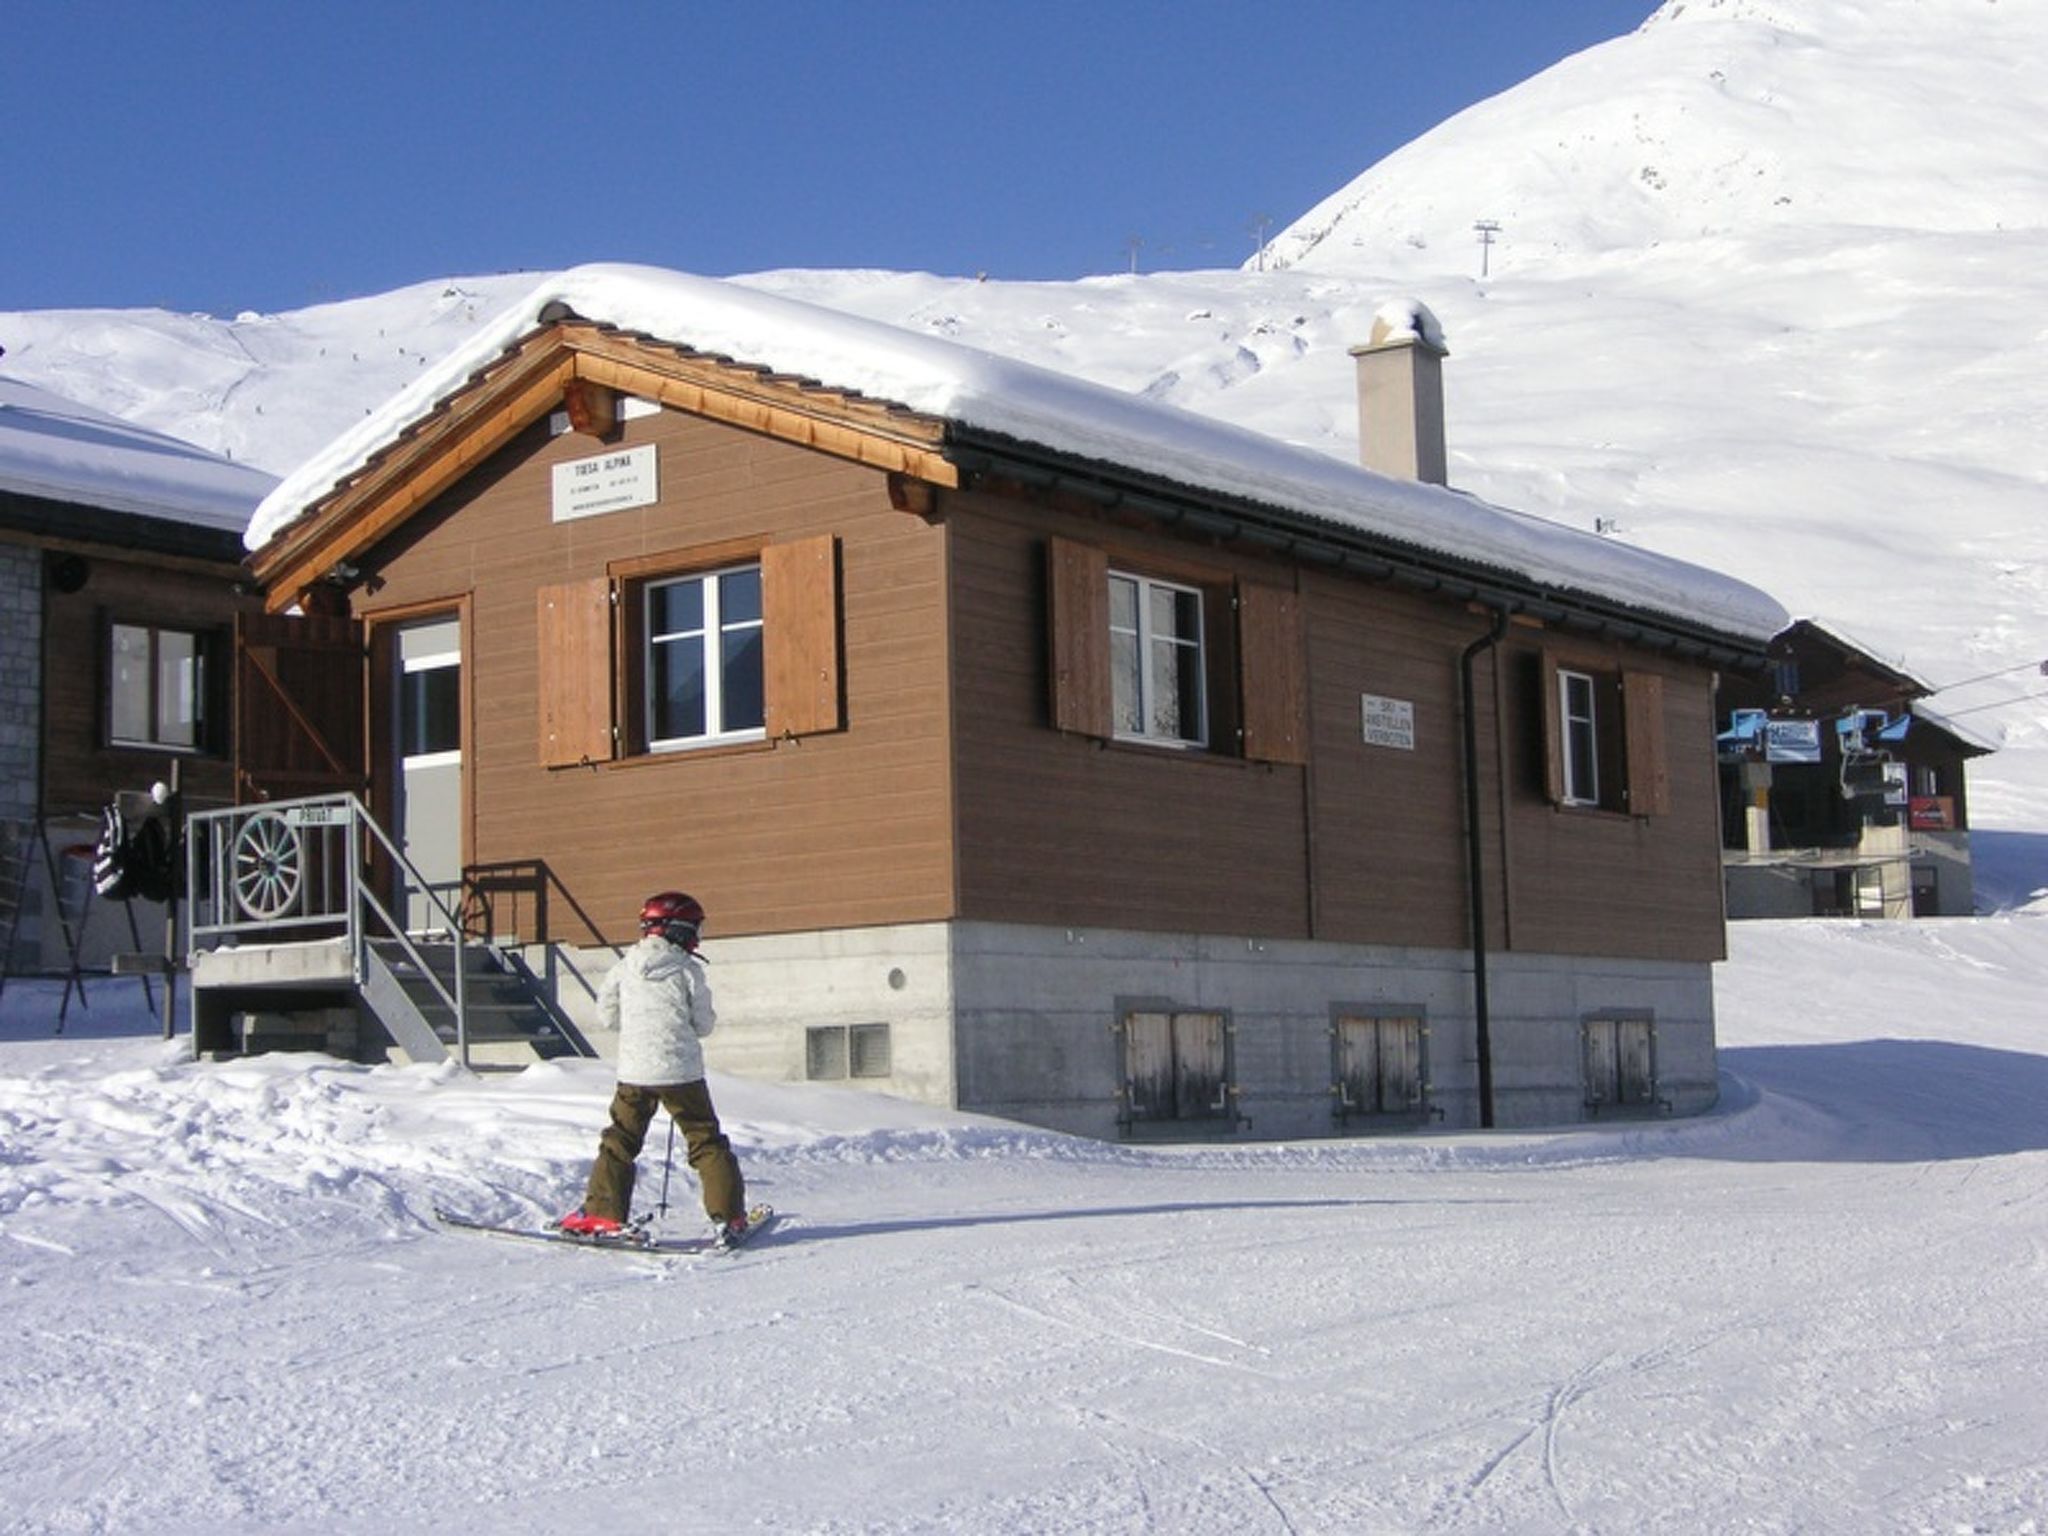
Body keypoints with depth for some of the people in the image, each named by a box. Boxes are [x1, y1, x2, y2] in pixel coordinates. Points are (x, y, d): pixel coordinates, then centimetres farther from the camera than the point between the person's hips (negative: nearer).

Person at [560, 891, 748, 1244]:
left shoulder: (625, 966, 2)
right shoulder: (689, 970, -6)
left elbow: (607, 1015, 7)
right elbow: (704, 1024, -1)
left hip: (634, 1071, 2)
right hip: (681, 1071, -2)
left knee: (619, 1142, 13)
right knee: (706, 1141, 7)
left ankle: (602, 1214, 8)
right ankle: (729, 1216, 5)